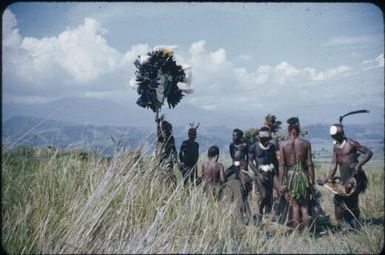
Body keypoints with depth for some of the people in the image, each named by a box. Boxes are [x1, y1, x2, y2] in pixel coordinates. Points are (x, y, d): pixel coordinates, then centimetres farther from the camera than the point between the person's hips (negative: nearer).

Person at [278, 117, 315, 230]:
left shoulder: (283, 144, -2)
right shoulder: (306, 143, -1)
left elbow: (282, 165, -4)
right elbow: (309, 164, -1)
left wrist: (281, 183, -2)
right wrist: (312, 181, 5)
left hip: (290, 175, 0)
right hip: (303, 174, 0)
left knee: (294, 206, 8)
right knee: (305, 206, 7)